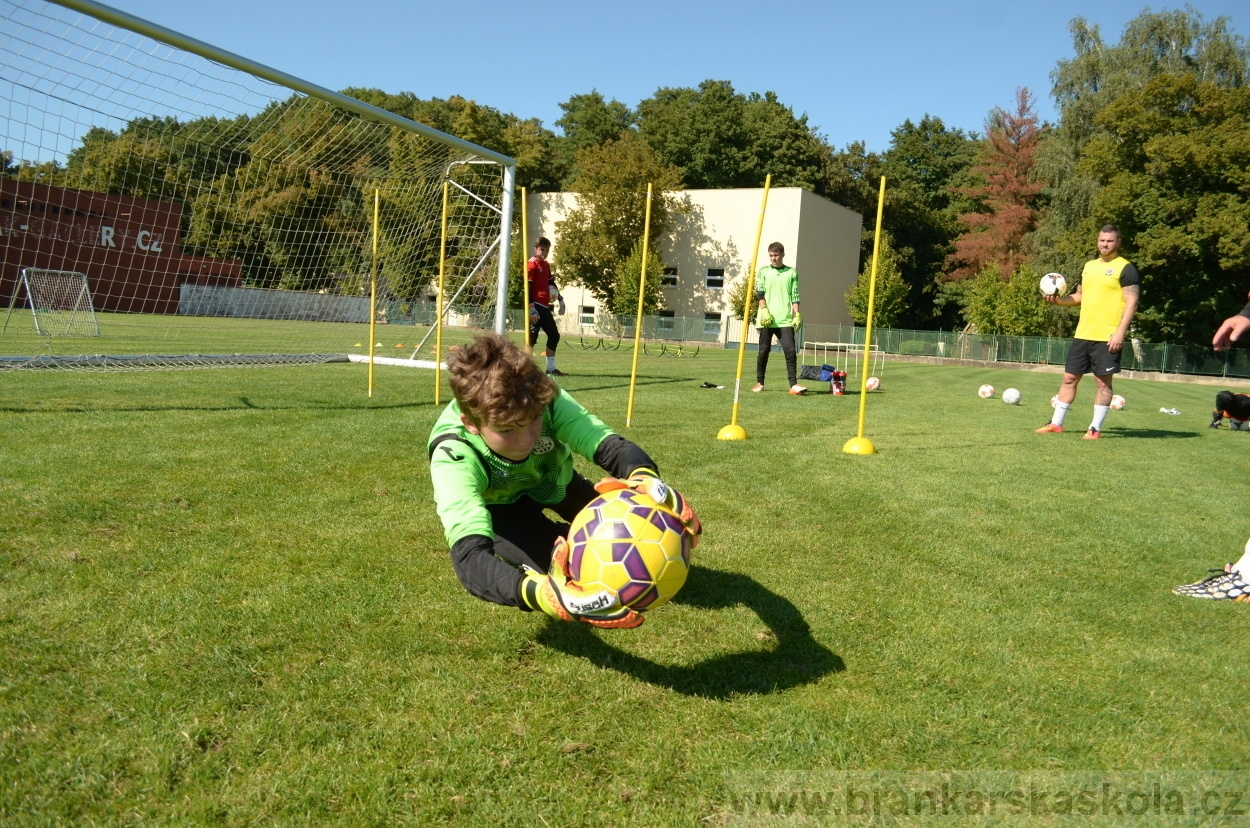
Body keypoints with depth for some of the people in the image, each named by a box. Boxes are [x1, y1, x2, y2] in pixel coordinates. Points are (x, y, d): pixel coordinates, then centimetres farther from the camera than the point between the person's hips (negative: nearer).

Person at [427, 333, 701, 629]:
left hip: (551, 481, 4)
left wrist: (646, 480, -70)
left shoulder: (545, 401, -35)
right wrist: (542, 594, -75)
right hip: (498, 505, -4)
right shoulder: (454, 456, -42)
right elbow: (470, 558, -55)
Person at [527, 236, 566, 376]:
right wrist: (531, 308, -20)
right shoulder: (532, 264, -7)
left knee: (554, 335, 11)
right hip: (536, 306, -9)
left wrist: (560, 299, 25)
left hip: (545, 307, 9)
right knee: (532, 337, -11)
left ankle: (551, 368, 19)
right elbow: (527, 287, -14)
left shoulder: (546, 265, 19)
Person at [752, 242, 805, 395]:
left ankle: (794, 384, -10)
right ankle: (759, 383, 15)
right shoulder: (763, 271, 9)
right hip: (766, 319, 0)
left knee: (790, 349, -10)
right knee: (764, 350, 4)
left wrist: (797, 315, -2)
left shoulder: (792, 273, 10)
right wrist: (764, 310, -12)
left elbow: (795, 296, 7)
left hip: (785, 319, 0)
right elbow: (759, 292, 1)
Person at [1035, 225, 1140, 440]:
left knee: (1103, 382, 0)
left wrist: (1120, 332, -19)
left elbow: (1131, 303, -11)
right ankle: (1056, 423, 17)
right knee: (1069, 378, 9)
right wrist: (1058, 300, 5)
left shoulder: (1126, 269, -6)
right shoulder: (1089, 266, 15)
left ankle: (1095, 428, 7)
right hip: (1082, 334, 7)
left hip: (1107, 337, -7)